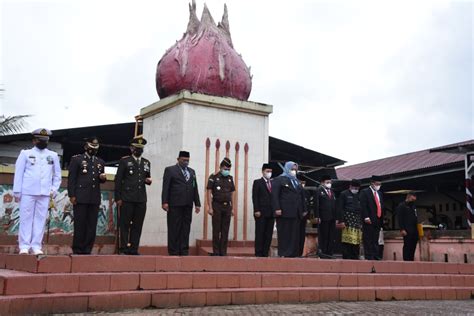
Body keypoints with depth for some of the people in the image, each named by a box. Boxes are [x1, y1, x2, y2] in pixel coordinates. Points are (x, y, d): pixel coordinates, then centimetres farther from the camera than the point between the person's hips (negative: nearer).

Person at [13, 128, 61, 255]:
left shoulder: (53, 155, 13)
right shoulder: (25, 153, 7)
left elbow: (57, 175, 16)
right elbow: (18, 173, 4)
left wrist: (54, 190, 4)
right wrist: (17, 191, -1)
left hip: (45, 193, 2)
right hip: (28, 192, -2)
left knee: (40, 219, -1)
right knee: (26, 218, -2)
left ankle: (36, 246, 3)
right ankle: (24, 246, 2)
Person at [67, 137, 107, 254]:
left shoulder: (100, 162, 18)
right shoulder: (76, 159, 4)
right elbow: (71, 178, -1)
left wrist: (103, 178, 1)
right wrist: (71, 195, -9)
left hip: (95, 199, 4)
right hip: (80, 197, -4)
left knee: (92, 226, 2)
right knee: (80, 225, -1)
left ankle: (87, 250, 8)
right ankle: (77, 250, 6)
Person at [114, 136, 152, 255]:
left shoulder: (146, 163, 17)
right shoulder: (124, 161, 4)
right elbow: (118, 180, 0)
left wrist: (148, 180, -1)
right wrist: (118, 198, -6)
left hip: (141, 199, 4)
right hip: (127, 199, -4)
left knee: (137, 226, 4)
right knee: (125, 224, -1)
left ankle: (133, 249, 9)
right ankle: (123, 249, 3)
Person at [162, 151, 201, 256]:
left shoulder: (192, 172, 18)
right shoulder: (170, 170, 4)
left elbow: (195, 189, 15)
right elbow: (165, 187, -3)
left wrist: (197, 203, 10)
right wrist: (165, 202, -12)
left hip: (188, 205, 5)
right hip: (175, 204, -5)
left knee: (186, 229, 4)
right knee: (174, 229, -1)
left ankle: (184, 251, 9)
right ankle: (173, 252, 3)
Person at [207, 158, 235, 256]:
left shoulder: (230, 178, 12)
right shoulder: (213, 177, -2)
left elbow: (232, 193, 14)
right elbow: (209, 192, -5)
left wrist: (232, 208, 8)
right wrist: (210, 207, -11)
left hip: (227, 206, 4)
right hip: (217, 206, -4)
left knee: (225, 231, 5)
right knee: (216, 230, -2)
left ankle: (223, 252, 10)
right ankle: (215, 252, 4)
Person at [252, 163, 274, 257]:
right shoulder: (257, 182, 4)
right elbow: (255, 197, -3)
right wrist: (256, 210, -11)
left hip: (271, 213, 4)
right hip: (261, 212, -4)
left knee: (269, 234, 3)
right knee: (260, 233, -2)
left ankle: (265, 253, 8)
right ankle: (258, 254, 2)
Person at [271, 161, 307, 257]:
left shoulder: (297, 182, 23)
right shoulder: (279, 180, 1)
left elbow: (302, 196, 22)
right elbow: (274, 195, -8)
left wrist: (304, 209, 14)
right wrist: (277, 209, -18)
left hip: (296, 213, 6)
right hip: (284, 213, -6)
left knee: (295, 235, 4)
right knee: (284, 234, -3)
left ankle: (294, 254, 8)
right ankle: (283, 255, 0)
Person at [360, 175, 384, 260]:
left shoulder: (379, 193, 21)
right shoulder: (364, 192, -3)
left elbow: (381, 206, 23)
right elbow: (363, 206, -11)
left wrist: (382, 219, 15)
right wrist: (366, 217, -19)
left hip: (378, 220, 7)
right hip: (369, 220, -7)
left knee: (375, 240, 9)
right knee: (368, 240, -6)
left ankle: (376, 256, 12)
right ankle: (369, 256, -5)